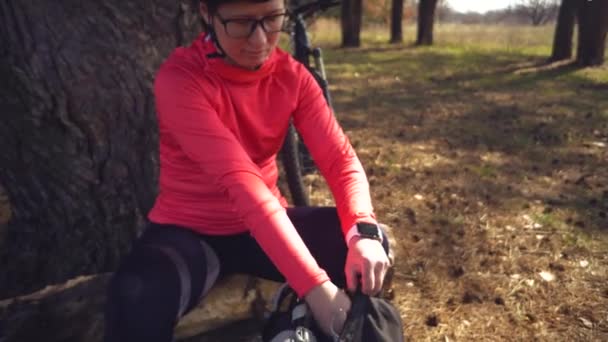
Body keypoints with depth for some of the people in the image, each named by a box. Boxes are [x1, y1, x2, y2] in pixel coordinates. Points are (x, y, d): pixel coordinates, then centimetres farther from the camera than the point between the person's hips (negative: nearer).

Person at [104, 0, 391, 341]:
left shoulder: (292, 75, -7)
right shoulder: (180, 79, -23)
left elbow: (340, 159, -12)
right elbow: (241, 182, -34)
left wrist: (363, 231, -33)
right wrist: (314, 285, -39)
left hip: (268, 225, 4)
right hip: (189, 231, -3)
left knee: (370, 248, -17)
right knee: (136, 302, -34)